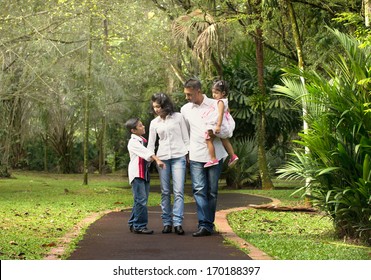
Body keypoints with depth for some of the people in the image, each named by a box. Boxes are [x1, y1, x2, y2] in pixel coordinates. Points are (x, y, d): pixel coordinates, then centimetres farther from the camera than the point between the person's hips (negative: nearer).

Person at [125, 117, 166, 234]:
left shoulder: (142, 141, 20)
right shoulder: (133, 142, -9)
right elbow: (146, 152, -22)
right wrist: (157, 160, -31)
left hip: (144, 174, 9)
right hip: (136, 174, -9)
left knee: (140, 200, 10)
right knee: (141, 200, -12)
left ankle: (133, 224, 18)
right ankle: (140, 226, -9)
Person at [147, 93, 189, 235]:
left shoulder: (178, 117, 3)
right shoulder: (154, 123, 9)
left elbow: (186, 138, 6)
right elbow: (151, 144, 12)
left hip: (178, 157, -2)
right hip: (162, 158, 3)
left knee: (178, 191, -10)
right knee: (165, 192, 2)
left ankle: (177, 223, -12)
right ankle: (167, 222, 5)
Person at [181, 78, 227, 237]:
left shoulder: (215, 105, 1)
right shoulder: (185, 109, 10)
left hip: (215, 154, -1)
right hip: (196, 156, 1)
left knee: (212, 191, 4)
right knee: (199, 190, -11)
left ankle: (209, 224, 12)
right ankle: (204, 225, -15)